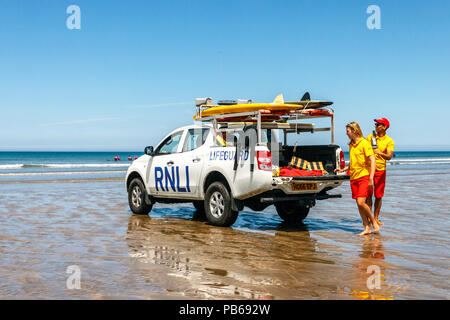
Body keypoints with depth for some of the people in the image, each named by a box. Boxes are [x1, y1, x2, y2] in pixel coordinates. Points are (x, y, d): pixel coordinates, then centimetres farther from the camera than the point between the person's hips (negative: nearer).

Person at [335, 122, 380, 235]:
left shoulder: (364, 143, -8)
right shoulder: (351, 145, 15)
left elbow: (372, 161, -12)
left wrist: (371, 178, -19)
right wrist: (343, 169, 15)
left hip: (364, 176, -7)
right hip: (353, 177, 8)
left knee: (361, 202, -17)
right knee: (358, 203, 4)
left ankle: (373, 222, 3)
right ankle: (367, 227, 9)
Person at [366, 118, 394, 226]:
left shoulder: (389, 141, -3)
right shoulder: (370, 137, 5)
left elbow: (389, 156, -15)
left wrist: (380, 153, -33)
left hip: (381, 170, 0)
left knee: (379, 196, 4)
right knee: (368, 195, -4)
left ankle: (376, 218, 15)